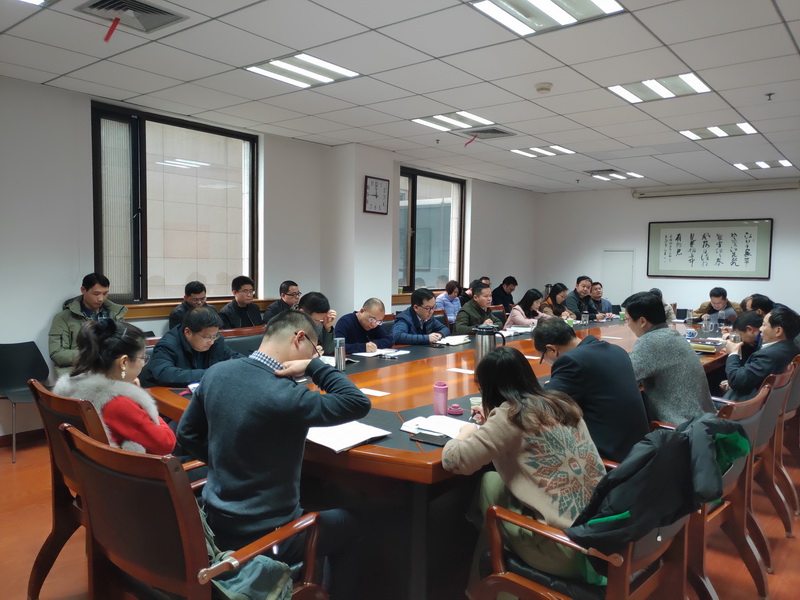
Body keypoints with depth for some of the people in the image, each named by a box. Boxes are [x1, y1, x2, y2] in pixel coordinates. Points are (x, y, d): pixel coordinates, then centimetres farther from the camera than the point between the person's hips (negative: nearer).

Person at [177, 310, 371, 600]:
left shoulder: (216, 372, -6)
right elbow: (359, 403, -23)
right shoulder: (284, 396, -30)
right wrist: (314, 365, -18)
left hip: (216, 523, 7)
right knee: (347, 523, 20)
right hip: (263, 536, -7)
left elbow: (187, 434, 7)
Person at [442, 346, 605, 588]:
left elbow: (453, 460, -12)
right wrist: (492, 423, 26)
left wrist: (467, 432, 7)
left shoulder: (510, 415, -14)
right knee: (501, 478, 18)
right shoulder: (562, 402, 8)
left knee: (490, 482, 11)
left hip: (566, 549, -7)